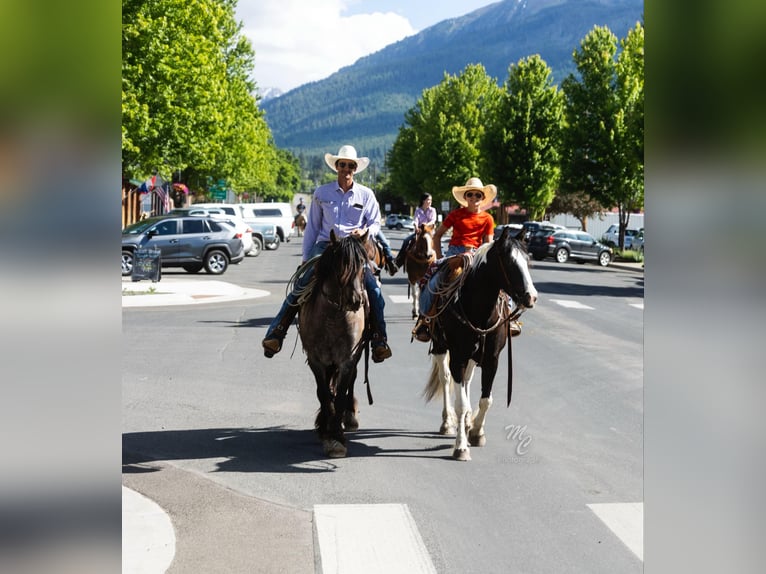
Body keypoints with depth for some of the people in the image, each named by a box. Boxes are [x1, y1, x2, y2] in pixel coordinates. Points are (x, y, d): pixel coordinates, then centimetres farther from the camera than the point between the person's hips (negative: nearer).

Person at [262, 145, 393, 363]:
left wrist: (365, 231, -12)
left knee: (373, 287, -20)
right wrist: (305, 258, 9)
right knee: (301, 285, -18)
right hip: (325, 245, 0)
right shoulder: (321, 193, 7)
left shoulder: (366, 194, 8)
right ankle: (276, 333, -14)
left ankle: (379, 340, -14)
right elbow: (312, 227, 11)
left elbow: (375, 223, 12)